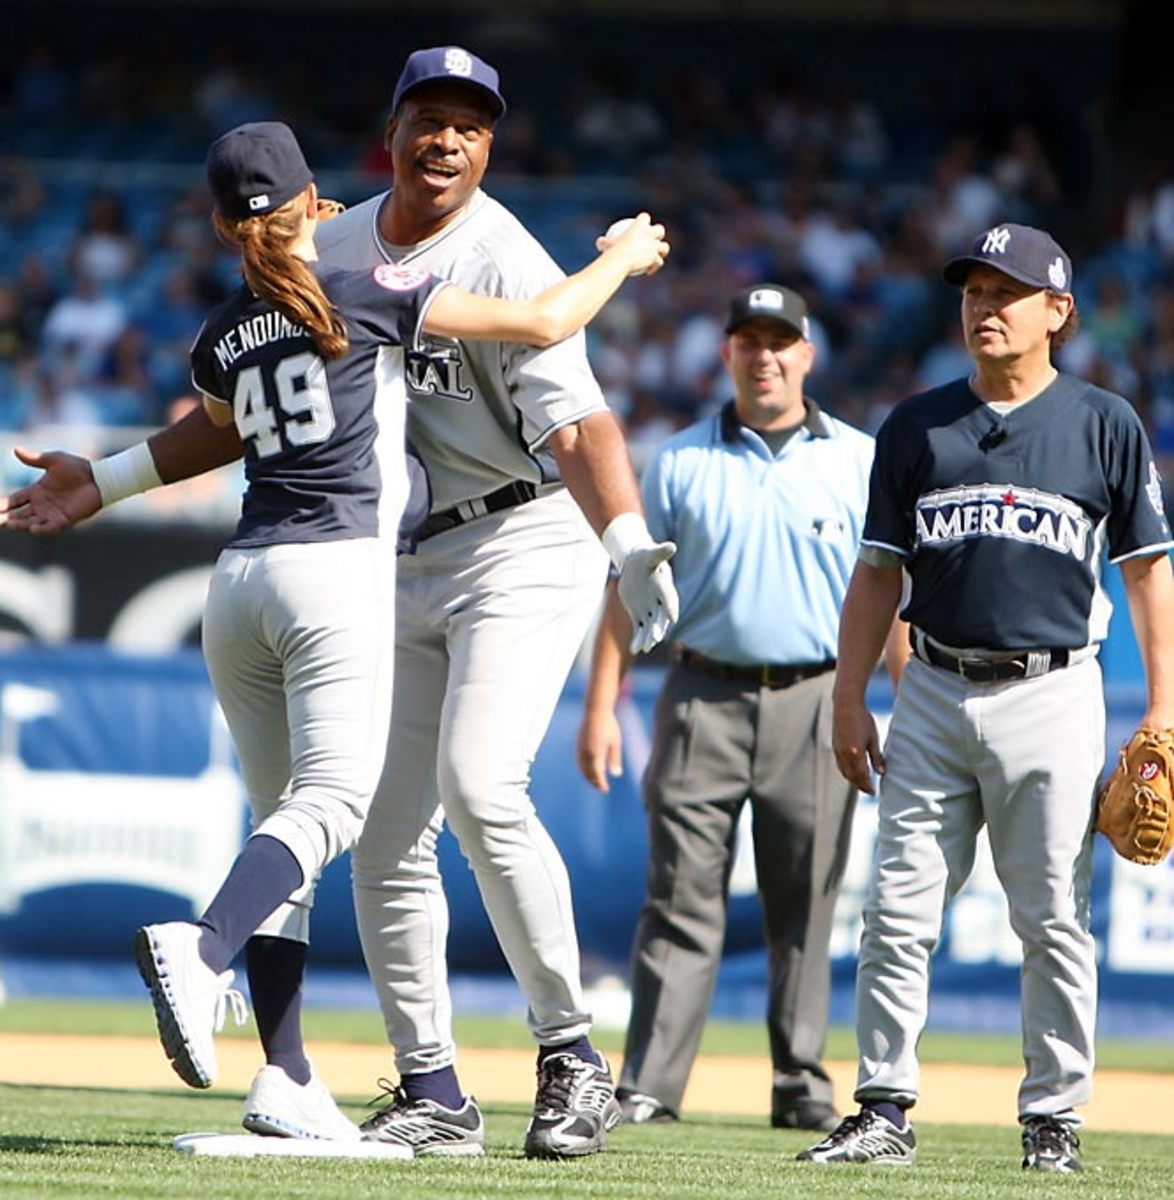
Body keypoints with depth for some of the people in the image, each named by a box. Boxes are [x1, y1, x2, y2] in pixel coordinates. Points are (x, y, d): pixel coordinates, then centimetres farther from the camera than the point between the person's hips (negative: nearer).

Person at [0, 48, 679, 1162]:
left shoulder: (505, 264, -16)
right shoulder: (333, 251, 6)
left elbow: (577, 422, -29)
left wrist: (630, 545, -46)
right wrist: (109, 481, 13)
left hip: (524, 544, -7)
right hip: (405, 568, 7)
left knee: (481, 786, -25)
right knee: (385, 839, 3)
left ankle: (571, 1055, -14)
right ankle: (433, 1095, 11)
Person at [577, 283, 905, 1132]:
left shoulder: (860, 462, 8)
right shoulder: (680, 463, 9)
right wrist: (602, 705, 2)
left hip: (815, 705, 0)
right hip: (705, 702, 0)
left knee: (805, 905, 3)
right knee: (682, 897, -5)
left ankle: (802, 1085, 9)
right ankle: (649, 1086, -6)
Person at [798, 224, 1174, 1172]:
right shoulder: (917, 428, 10)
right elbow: (878, 572, 13)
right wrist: (850, 700, 6)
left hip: (1052, 695, -3)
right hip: (936, 694, 3)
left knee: (1053, 918, -1)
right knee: (899, 909, -1)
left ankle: (1054, 1117, 7)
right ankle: (886, 1110, 3)